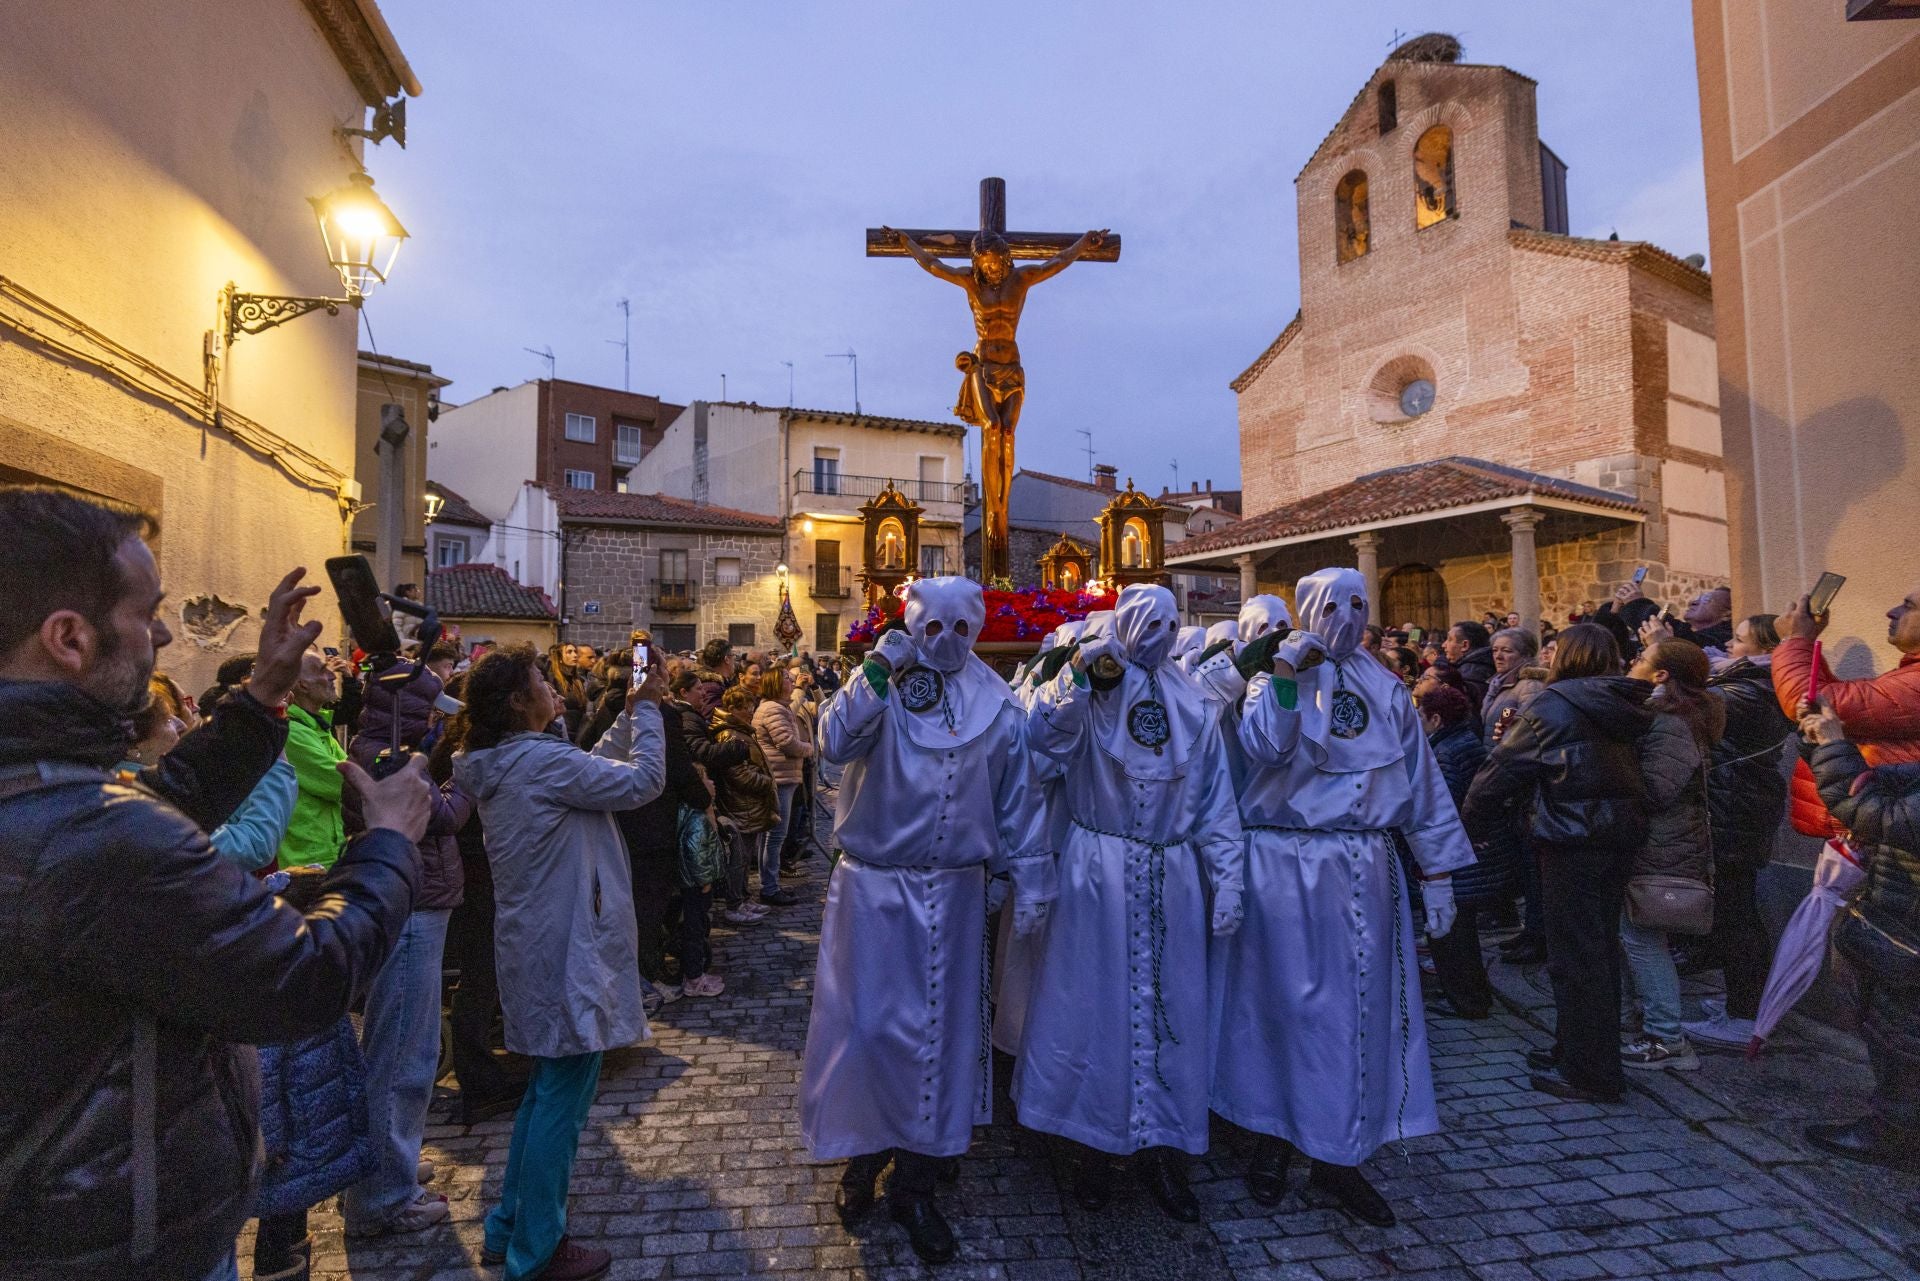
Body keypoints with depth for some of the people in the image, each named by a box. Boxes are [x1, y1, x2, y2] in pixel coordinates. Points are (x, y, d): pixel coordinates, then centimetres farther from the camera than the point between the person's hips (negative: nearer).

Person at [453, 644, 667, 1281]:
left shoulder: (504, 762, 8)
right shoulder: (539, 759, -22)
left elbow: (593, 769, 15)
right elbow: (643, 780, -18)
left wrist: (630, 715, 10)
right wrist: (646, 709, -8)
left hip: (543, 941, 10)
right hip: (566, 947, -10)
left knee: (546, 1091, 23)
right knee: (562, 1099, 5)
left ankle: (511, 1227, 37)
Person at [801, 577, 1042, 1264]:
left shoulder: (995, 705, 2)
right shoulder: (880, 685, -3)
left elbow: (1013, 798, 5)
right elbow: (835, 744, -20)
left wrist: (1027, 880, 3)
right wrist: (875, 675, -23)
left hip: (955, 892, 2)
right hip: (874, 888, -2)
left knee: (939, 1028, 11)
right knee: (867, 1022, 6)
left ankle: (915, 1183, 30)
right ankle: (863, 1153, 33)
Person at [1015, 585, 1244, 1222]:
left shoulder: (1195, 708, 7)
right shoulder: (1085, 696, -2)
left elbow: (1216, 805, 7)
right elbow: (1043, 734, -23)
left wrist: (1226, 883, 4)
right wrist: (1079, 674, -32)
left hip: (1170, 881, 3)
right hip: (1096, 876, -2)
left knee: (1168, 1009, 10)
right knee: (1092, 1003, 5)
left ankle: (1162, 1149, 27)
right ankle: (1094, 1143, 25)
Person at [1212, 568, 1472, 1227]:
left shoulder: (1386, 691, 9)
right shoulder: (1276, 679, 1)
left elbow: (1422, 783, 10)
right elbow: (1263, 747, -19)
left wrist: (1438, 872, 8)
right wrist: (1285, 675, -22)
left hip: (1366, 870, 4)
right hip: (1287, 867, -3)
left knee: (1361, 1003, 8)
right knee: (1285, 1000, 5)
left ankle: (1339, 1154, 23)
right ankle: (1273, 1138, 24)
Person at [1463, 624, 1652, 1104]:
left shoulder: (1552, 705, -12)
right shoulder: (1626, 708, 9)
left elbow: (1501, 770, -11)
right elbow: (1628, 771, 15)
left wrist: (1473, 824, 2)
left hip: (1570, 842, -8)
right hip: (1620, 838, 8)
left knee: (1575, 958, 1)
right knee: (1601, 951, 17)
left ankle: (1590, 1074, 10)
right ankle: (1577, 1051, 30)